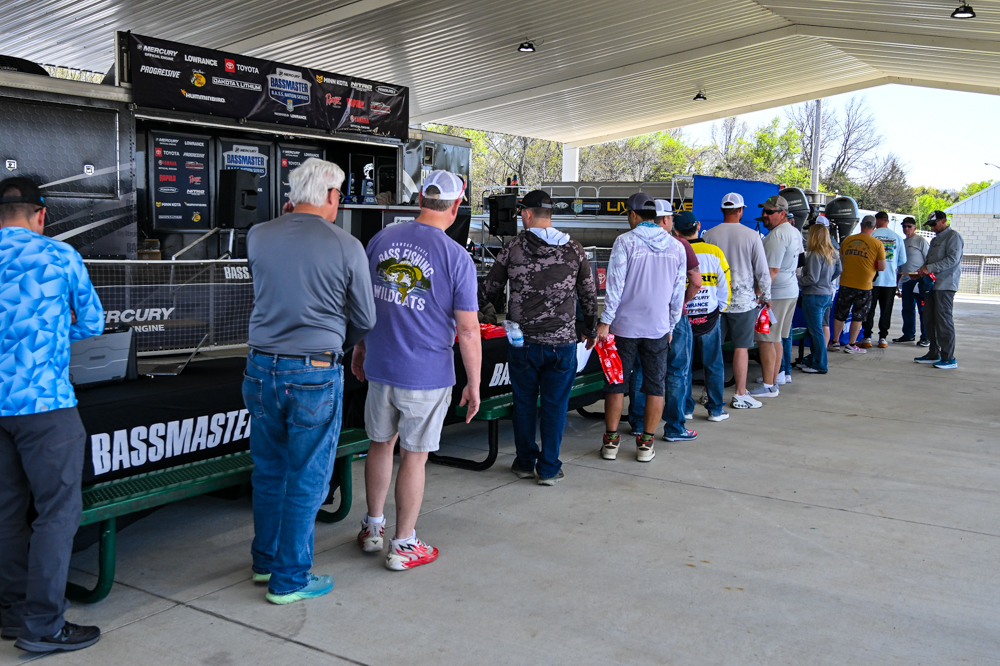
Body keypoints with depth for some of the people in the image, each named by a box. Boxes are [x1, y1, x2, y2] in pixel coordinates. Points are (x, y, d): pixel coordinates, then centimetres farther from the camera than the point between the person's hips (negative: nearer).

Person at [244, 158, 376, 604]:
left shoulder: (258, 236, 0)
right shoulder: (346, 247, -10)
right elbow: (365, 319, -1)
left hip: (262, 369, 5)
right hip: (315, 375, -4)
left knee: (268, 471, 19)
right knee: (306, 480, 7)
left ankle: (265, 561, 34)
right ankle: (290, 580, 17)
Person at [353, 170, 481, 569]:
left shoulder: (381, 240, 1)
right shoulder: (456, 257, -13)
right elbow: (468, 331, -12)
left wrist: (359, 350, 23)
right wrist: (473, 385, -3)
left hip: (379, 368, 5)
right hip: (427, 376, -4)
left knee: (381, 444, 21)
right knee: (414, 457, 7)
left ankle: (373, 528, 34)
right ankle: (403, 545, 19)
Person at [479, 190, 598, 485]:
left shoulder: (513, 248, -3)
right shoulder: (574, 250, 0)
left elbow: (489, 289, 4)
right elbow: (589, 295, 6)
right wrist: (591, 330, 21)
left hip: (522, 341, 0)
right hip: (562, 341, 0)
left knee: (524, 404, 14)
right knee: (555, 405, 8)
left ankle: (525, 463, 25)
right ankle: (548, 469, 14)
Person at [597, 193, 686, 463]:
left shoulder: (625, 241, -8)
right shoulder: (676, 247, 5)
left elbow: (615, 285, -12)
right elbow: (678, 293, 8)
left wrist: (605, 322, -7)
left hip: (624, 326, -2)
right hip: (658, 328, 3)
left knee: (616, 384, 8)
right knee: (655, 386, 9)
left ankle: (611, 441, 14)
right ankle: (646, 443, 13)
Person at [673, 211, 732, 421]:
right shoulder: (715, 253, -6)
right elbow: (724, 286, 0)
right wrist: (720, 308, 14)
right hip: (710, 318, 1)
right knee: (713, 365, 10)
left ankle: (685, 408, 16)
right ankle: (716, 410, 17)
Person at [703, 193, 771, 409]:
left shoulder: (709, 235, 0)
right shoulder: (751, 236, -6)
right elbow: (762, 271, -3)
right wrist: (765, 296, 10)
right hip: (743, 300, -2)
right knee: (741, 347, 3)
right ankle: (740, 395, 7)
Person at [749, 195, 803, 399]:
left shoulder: (777, 235, -18)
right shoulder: (794, 232, 13)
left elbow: (772, 270, -23)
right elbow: (800, 251, 34)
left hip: (775, 294, -10)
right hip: (791, 290, 10)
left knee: (765, 340, -6)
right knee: (776, 340, 15)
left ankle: (768, 386, -4)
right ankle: (773, 382, 20)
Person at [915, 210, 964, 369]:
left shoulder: (953, 236, -6)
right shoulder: (935, 240, 23)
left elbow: (953, 259, -17)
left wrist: (930, 268, -19)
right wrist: (922, 271, 6)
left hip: (945, 285, -9)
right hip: (932, 284, 9)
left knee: (944, 320, -10)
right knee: (930, 319, 8)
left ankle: (949, 358, -9)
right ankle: (933, 354, 15)